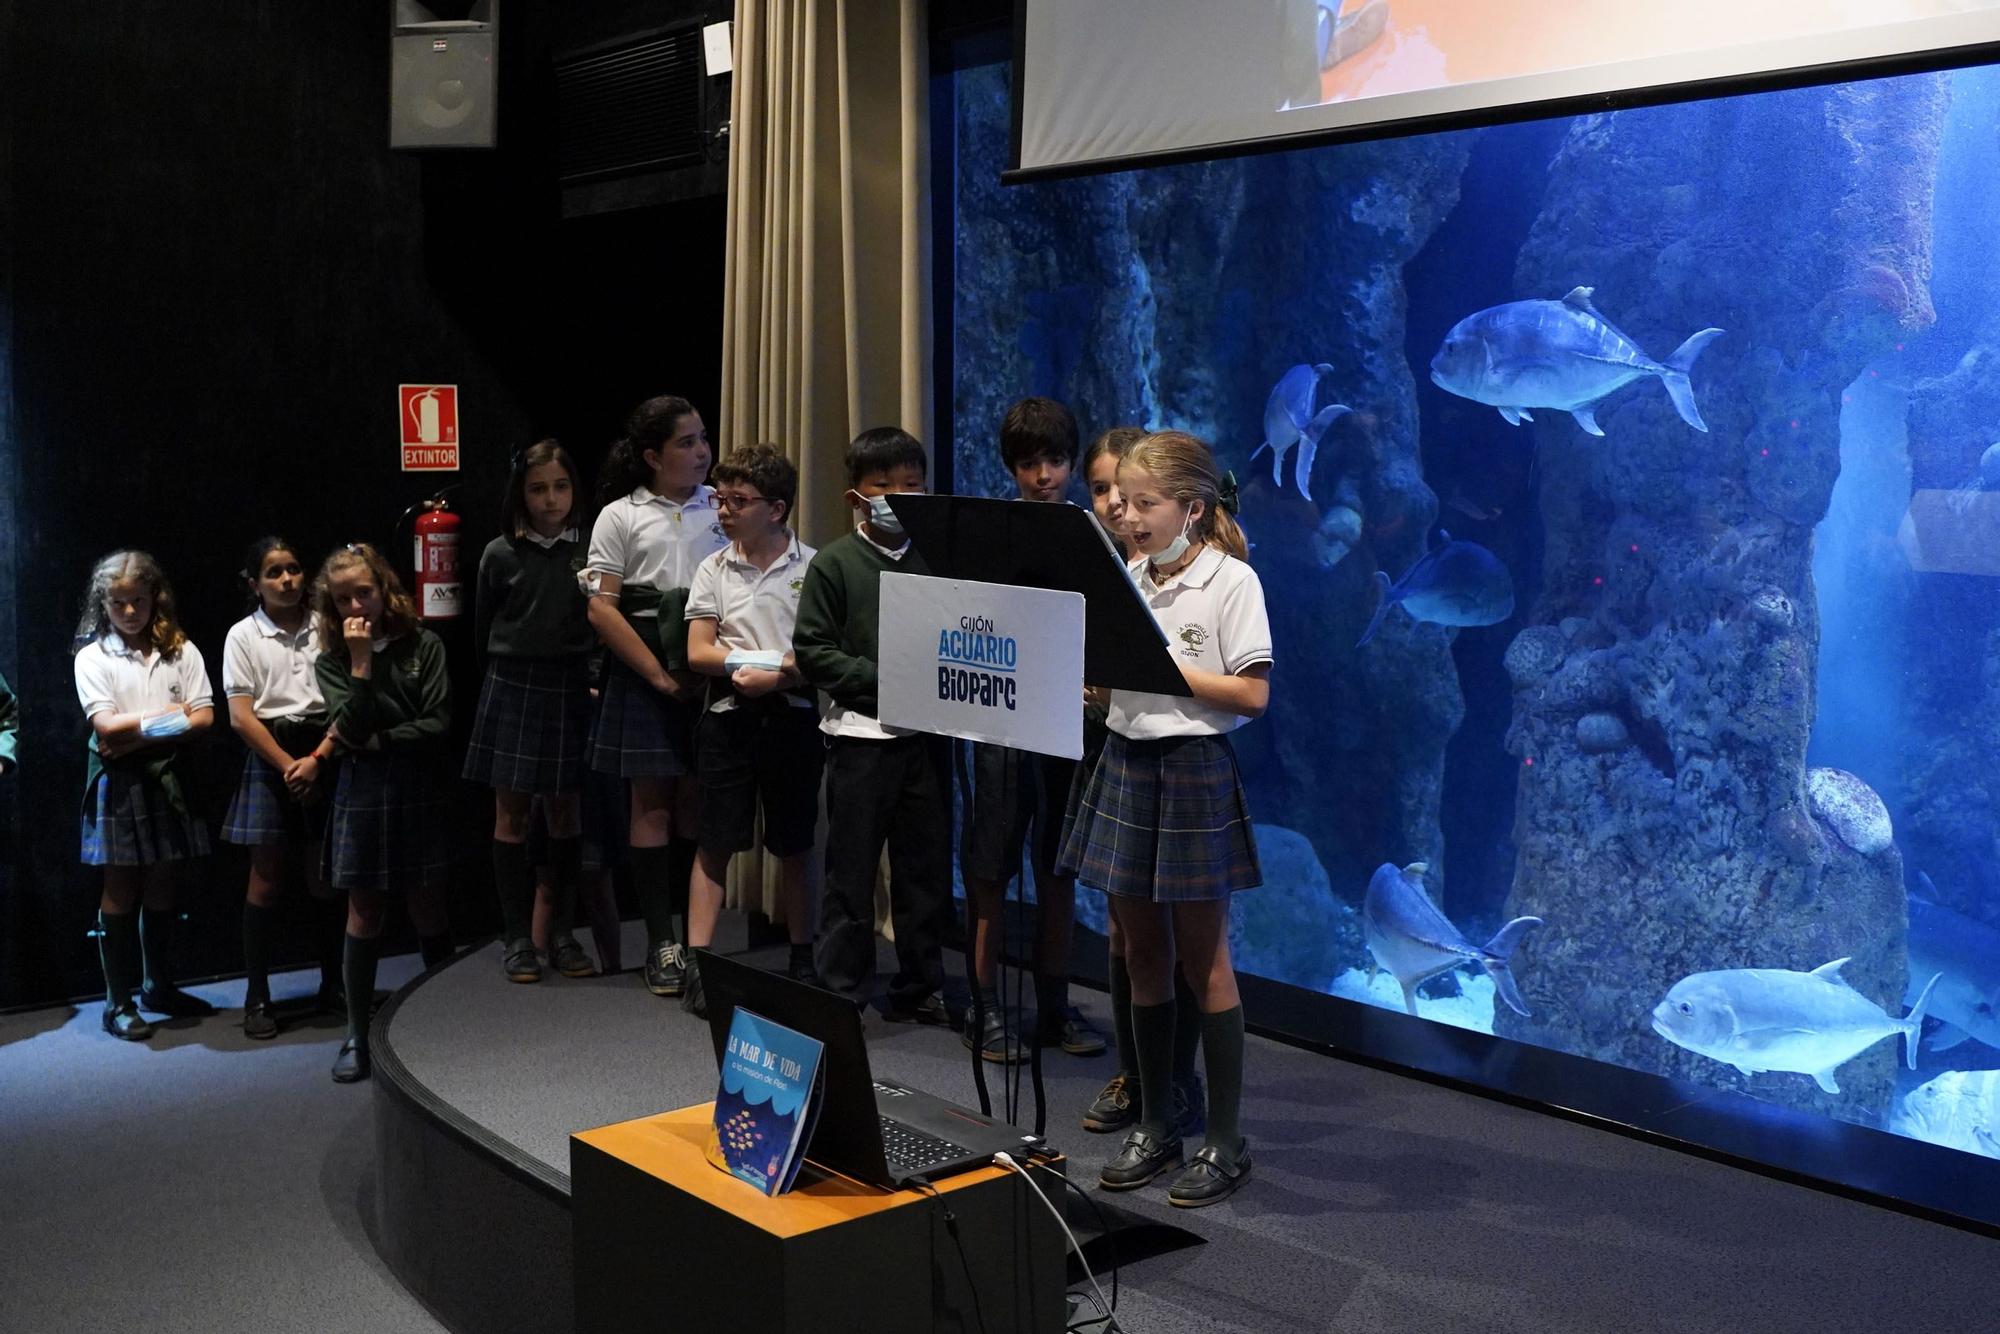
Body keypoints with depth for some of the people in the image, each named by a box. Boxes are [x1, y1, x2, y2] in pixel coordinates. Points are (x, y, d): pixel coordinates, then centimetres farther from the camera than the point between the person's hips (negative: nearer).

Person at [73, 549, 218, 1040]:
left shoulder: (181, 650, 5)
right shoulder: (92, 656, -2)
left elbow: (203, 718, -5)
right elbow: (106, 726, -12)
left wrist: (138, 735, -12)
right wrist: (167, 714, -9)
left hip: (167, 775, 3)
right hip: (120, 780, -3)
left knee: (161, 884, 11)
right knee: (120, 888, 1)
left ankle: (158, 985, 24)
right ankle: (117, 1002, 7)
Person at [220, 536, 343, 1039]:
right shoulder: (244, 635, 1)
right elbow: (241, 717, -4)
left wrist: (316, 760, -12)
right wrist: (288, 766, -9)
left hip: (325, 751, 1)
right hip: (269, 756, -1)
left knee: (327, 875, 7)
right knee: (266, 879, 0)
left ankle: (332, 984, 19)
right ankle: (257, 997, 8)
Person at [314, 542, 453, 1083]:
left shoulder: (423, 646, 1)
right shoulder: (332, 662, 4)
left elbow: (438, 723, -7)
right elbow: (349, 731, -11)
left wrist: (377, 743, -8)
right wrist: (361, 663, -14)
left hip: (421, 794, -1)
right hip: (362, 799, 1)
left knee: (427, 912, 3)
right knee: (364, 917, 5)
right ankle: (356, 1035, 14)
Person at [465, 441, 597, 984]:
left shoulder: (587, 550, 1)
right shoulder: (500, 555, -2)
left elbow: (600, 623, 6)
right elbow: (484, 629, 8)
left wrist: (581, 667, -5)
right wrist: (519, 661, 5)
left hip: (569, 691, 1)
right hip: (513, 689, -1)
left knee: (565, 812, 6)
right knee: (512, 813, 4)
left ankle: (561, 934, 16)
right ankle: (517, 938, 11)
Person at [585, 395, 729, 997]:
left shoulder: (721, 508, 8)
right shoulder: (620, 517, 2)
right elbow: (601, 609, -3)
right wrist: (660, 676, -9)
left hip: (713, 671, 2)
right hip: (645, 672, -2)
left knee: (697, 800, 3)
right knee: (652, 802, 0)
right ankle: (661, 941, 6)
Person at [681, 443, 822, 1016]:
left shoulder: (813, 566, -1)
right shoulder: (714, 569, 6)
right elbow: (698, 652, 0)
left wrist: (772, 678, -19)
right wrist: (784, 659, -13)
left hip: (793, 716, -1)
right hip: (729, 717, 1)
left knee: (794, 845, 9)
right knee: (715, 843, 2)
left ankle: (802, 959, 21)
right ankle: (697, 965, 5)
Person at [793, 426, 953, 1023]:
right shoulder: (835, 563, -2)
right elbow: (812, 650, -6)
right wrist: (880, 678, -15)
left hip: (924, 733, 4)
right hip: (860, 733, -3)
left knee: (927, 866, 10)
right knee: (852, 868, 3)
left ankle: (918, 989, 22)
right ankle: (835, 989, 15)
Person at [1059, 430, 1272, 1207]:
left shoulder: (1232, 581, -9)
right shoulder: (1127, 580, 9)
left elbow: (1252, 694, -15)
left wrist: (1163, 664, -17)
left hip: (1194, 771, -6)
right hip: (1126, 762, 6)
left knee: (1203, 962, 2)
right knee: (1142, 957, 11)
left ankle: (1225, 1142, 13)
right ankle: (1155, 1127, 23)